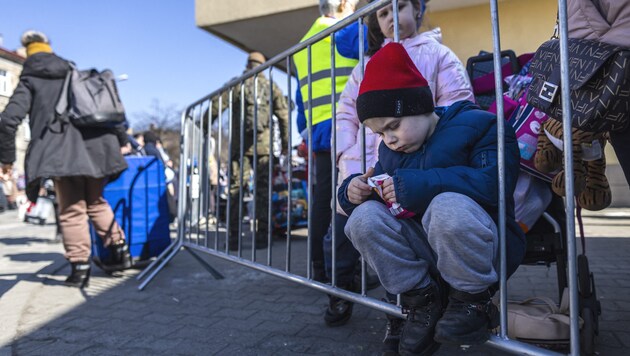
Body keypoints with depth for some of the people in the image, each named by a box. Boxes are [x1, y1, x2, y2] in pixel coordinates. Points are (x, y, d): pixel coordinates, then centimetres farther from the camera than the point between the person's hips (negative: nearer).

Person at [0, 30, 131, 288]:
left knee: (72, 210, 3)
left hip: (61, 153, -4)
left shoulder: (29, 81, 11)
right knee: (96, 202, 19)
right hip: (94, 148, 4)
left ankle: (80, 267, 2)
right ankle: (120, 250, 14)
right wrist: (120, 139, 22)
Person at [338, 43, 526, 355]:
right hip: (423, 251, 6)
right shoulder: (390, 151, 10)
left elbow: (493, 183, -26)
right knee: (364, 217, -18)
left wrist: (414, 186, -27)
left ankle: (472, 300, -11)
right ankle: (422, 299, -5)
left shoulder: (476, 125, -10)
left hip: (480, 251, -5)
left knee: (448, 205, -38)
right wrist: (353, 190, -11)